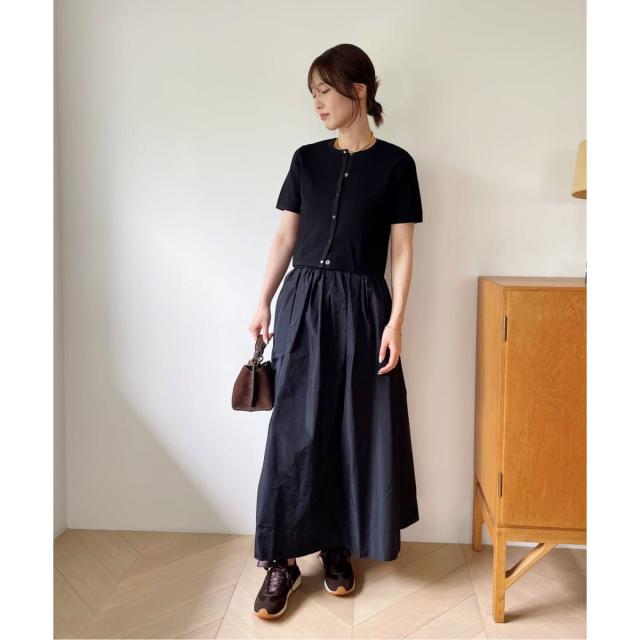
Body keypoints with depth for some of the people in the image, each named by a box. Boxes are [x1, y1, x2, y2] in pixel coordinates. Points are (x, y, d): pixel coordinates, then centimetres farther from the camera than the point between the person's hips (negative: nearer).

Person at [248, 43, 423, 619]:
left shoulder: (394, 163, 1)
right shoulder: (307, 159, 9)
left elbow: (402, 251, -2)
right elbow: (286, 237, 11)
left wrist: (396, 321, -9)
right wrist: (264, 303, 7)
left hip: (361, 307, -2)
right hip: (303, 302, 2)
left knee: (356, 430, 5)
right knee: (295, 431, 0)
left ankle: (337, 548, 23)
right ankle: (282, 560, 10)